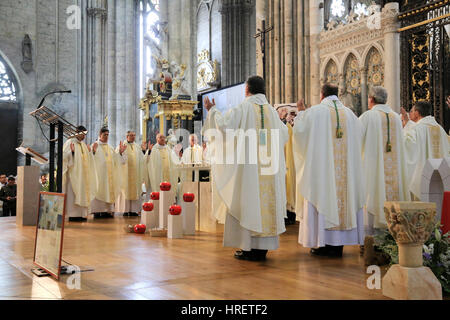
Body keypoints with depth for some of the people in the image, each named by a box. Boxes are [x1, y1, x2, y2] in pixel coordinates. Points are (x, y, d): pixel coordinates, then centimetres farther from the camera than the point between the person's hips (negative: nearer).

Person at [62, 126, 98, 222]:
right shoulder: (70, 142, -3)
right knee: (73, 193, -8)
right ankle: (73, 215, -6)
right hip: (74, 173, -7)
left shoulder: (83, 144, 17)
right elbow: (65, 156, -11)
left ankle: (81, 214, 8)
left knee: (82, 192, 5)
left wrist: (89, 152, 10)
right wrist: (72, 151, -25)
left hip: (82, 174, 7)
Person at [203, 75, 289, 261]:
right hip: (267, 166, 5)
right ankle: (263, 247, 10)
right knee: (264, 200, 8)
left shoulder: (243, 108, -4)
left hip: (248, 165, -5)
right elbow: (284, 136, 17)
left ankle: (249, 248, -1)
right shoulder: (271, 110, 10)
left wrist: (212, 110, 2)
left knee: (248, 200, -1)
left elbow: (224, 125, -13)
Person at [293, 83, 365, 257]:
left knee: (323, 197, 1)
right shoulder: (350, 113, 9)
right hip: (345, 168, 4)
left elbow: (299, 131, -2)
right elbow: (358, 139, 17)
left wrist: (300, 114, 14)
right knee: (341, 196, 8)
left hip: (321, 167, -4)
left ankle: (323, 244, 2)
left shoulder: (314, 112, -5)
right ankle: (338, 245, 11)